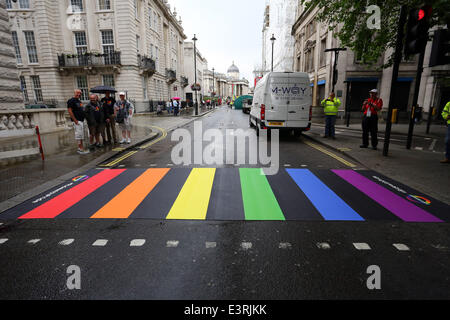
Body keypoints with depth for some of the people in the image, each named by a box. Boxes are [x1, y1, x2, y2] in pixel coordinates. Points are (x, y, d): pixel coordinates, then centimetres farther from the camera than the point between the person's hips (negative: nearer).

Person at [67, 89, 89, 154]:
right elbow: (70, 111, -15)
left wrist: (83, 119, 16)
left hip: (81, 120, 10)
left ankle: (81, 148, 18)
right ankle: (81, 149, -8)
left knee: (81, 135, 12)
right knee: (79, 135, -9)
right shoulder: (71, 101, -8)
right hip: (77, 121, -10)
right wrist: (75, 120, -20)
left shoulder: (79, 101, 19)